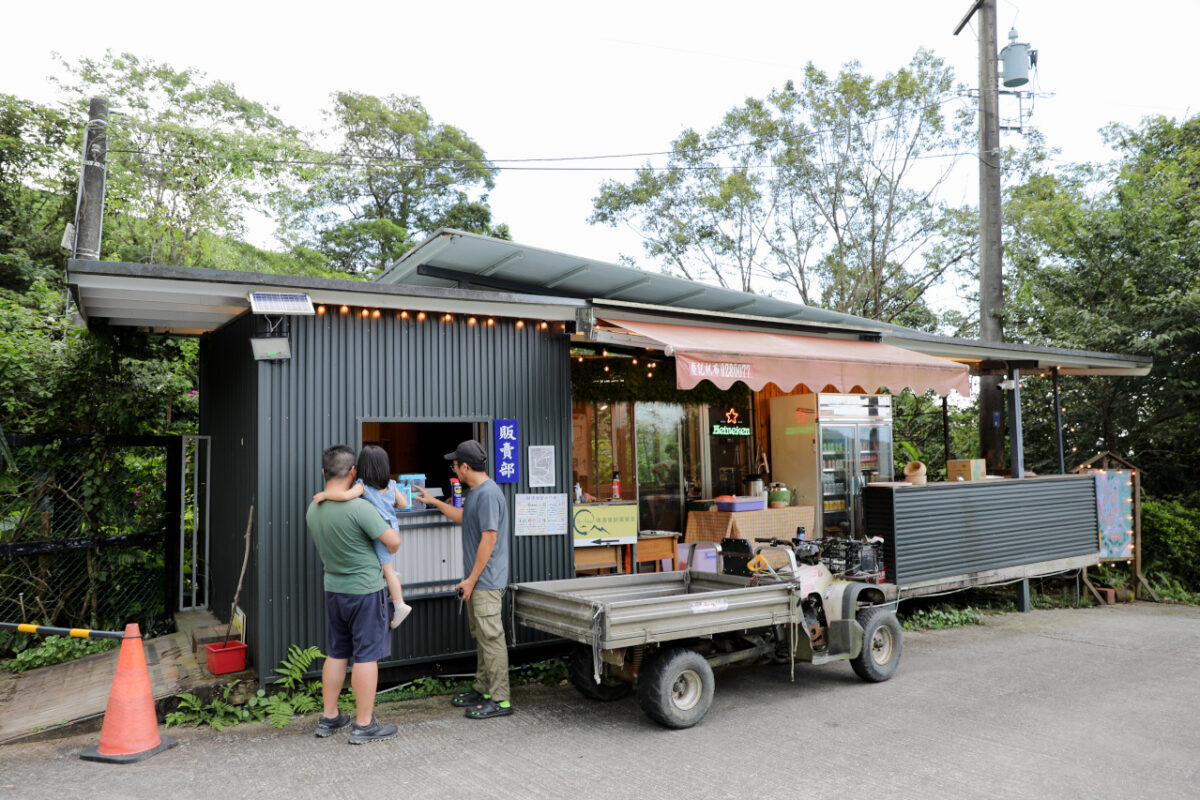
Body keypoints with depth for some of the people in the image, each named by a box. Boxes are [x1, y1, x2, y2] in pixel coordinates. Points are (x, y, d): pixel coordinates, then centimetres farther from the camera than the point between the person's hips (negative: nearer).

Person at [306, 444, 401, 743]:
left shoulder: (313, 510, 0)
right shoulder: (358, 507, -23)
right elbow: (393, 542, -19)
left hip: (333, 588, 7)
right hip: (365, 589, -7)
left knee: (336, 653, 17)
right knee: (366, 655, 1)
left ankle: (329, 718, 26)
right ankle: (364, 725, 8)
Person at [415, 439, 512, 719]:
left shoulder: (488, 494, -20)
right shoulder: (475, 492, 13)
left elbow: (489, 539, -22)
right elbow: (464, 518, 32)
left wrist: (471, 580, -18)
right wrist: (434, 502, 36)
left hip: (486, 581, -10)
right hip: (476, 581, 10)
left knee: (491, 637, -5)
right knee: (480, 636, 17)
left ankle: (500, 700, 2)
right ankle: (483, 690, 28)